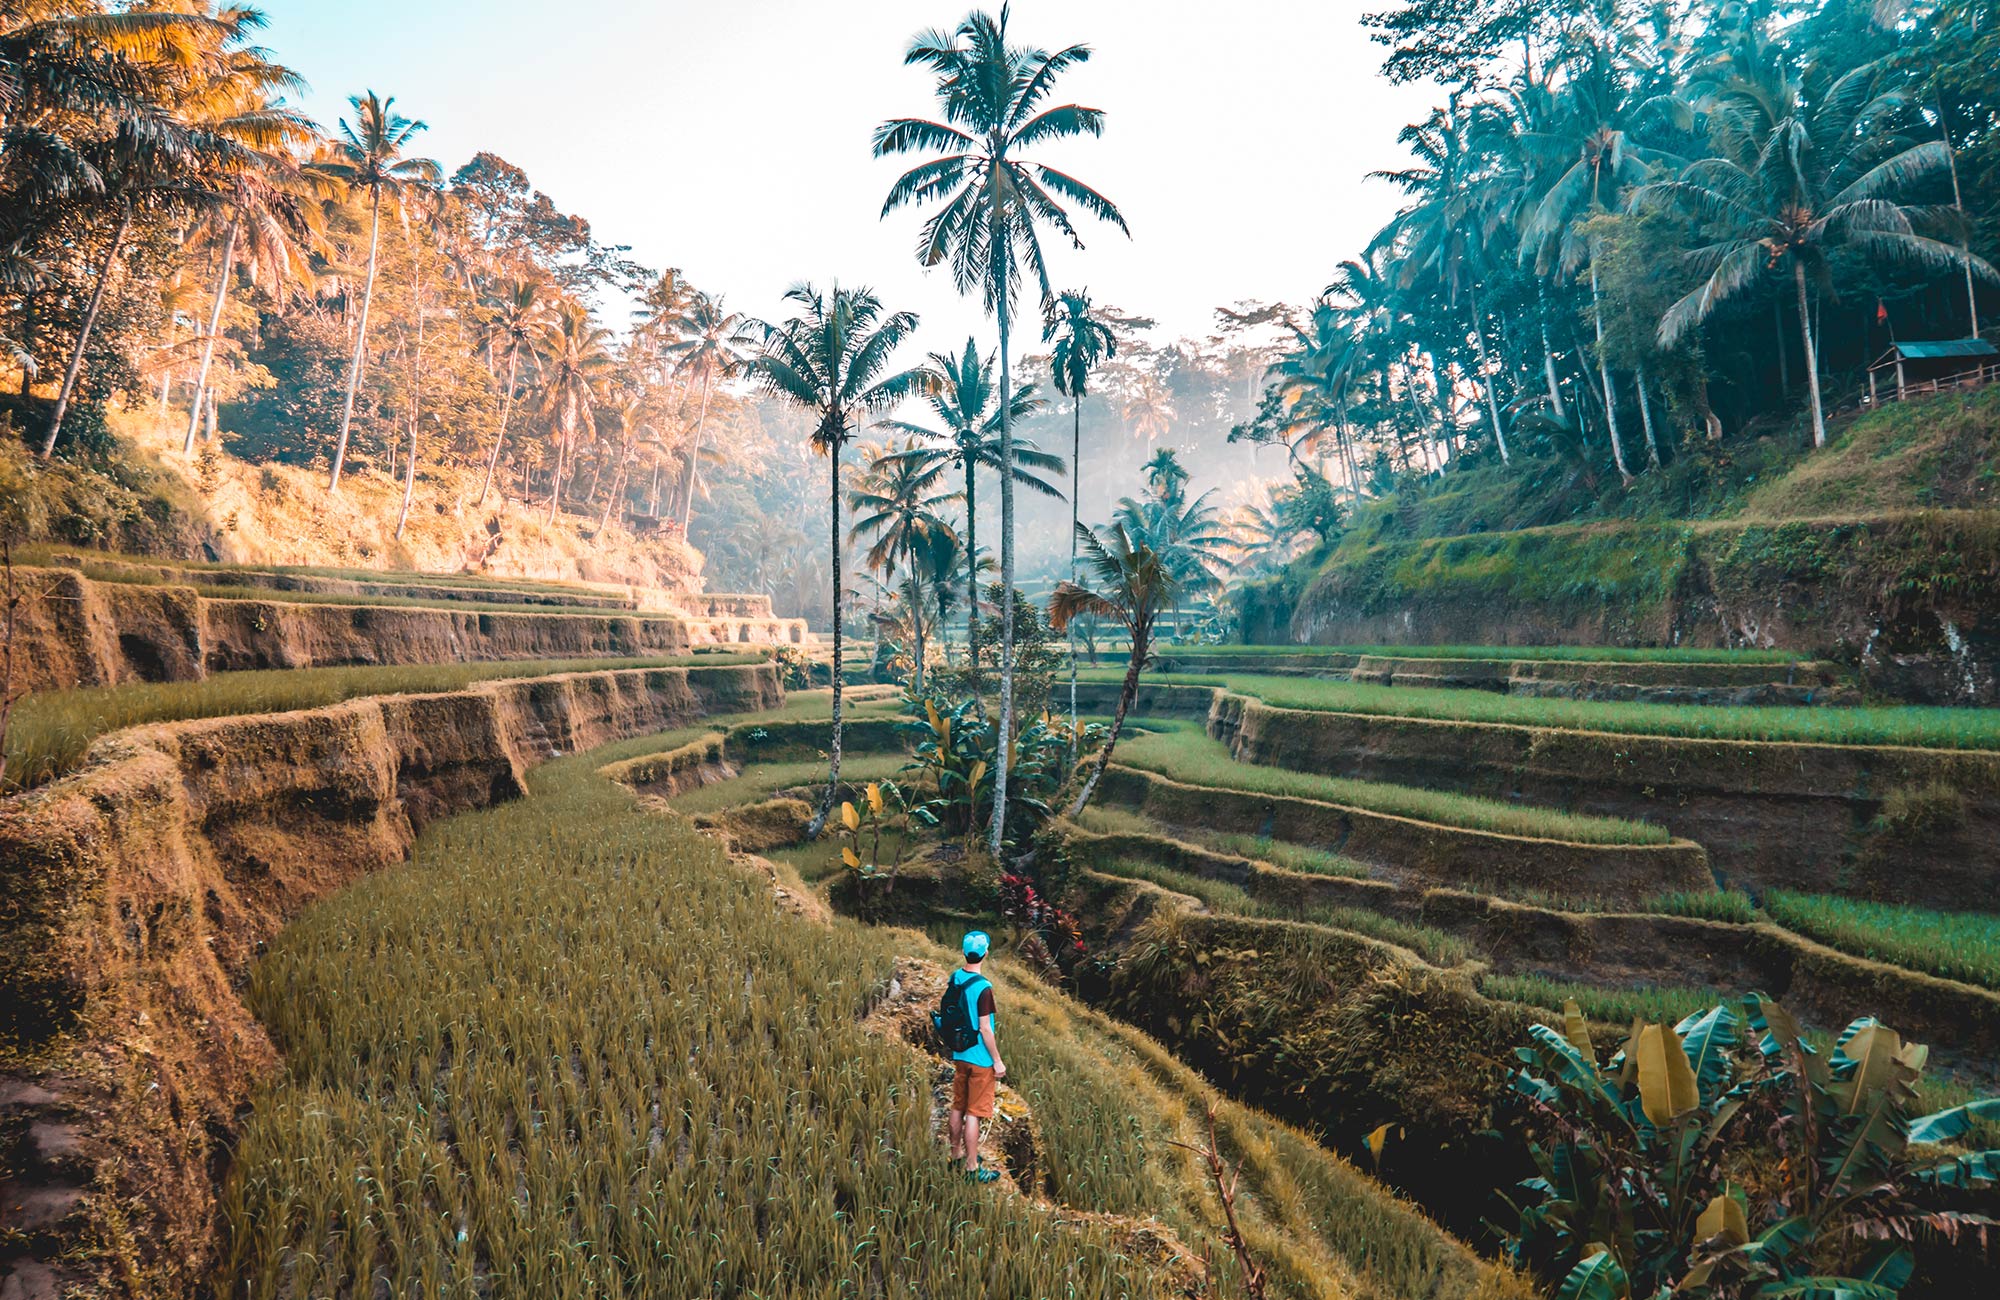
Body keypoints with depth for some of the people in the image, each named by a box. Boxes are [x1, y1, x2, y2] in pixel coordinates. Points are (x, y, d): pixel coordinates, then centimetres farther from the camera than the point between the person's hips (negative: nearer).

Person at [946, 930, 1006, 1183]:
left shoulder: (955, 978, -1)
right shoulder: (983, 987, -23)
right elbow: (985, 1029, -20)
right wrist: (997, 1061, -10)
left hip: (959, 1055, 7)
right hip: (980, 1060, -7)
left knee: (958, 1108, 18)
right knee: (973, 1114, 1)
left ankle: (956, 1155, 32)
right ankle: (972, 1169, 10)